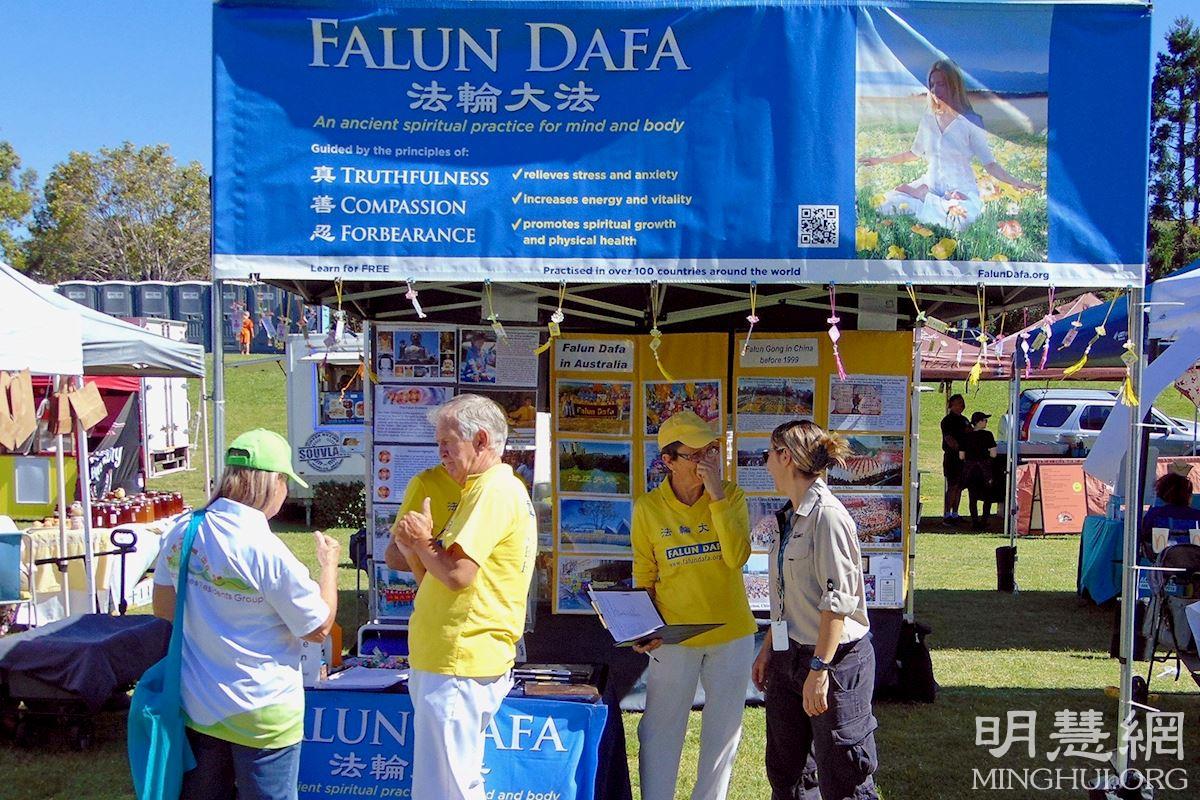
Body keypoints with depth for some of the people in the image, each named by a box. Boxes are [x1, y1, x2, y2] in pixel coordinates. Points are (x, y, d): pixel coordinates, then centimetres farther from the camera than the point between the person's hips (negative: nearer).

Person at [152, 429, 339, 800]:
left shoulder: (182, 534, -6)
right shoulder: (267, 552, -23)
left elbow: (163, 607, 9)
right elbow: (319, 628, -13)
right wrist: (329, 565, 0)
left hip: (197, 707, 6)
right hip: (260, 716, -5)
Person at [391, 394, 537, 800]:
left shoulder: (495, 491, -15)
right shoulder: (492, 488, 19)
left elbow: (458, 575, -24)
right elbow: (439, 578, 21)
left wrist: (420, 542, -8)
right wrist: (416, 552, 2)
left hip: (458, 667, -11)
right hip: (457, 660, 11)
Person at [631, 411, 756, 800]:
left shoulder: (731, 496, -6)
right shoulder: (648, 508, -7)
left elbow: (737, 557, -21)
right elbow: (644, 577, 2)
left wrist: (717, 496, -24)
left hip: (731, 633, 1)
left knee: (723, 729, 14)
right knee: (660, 730, 6)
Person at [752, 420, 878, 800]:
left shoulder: (827, 515, -17)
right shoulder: (790, 516, 11)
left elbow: (838, 600, -21)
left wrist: (819, 669, -23)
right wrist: (767, 649, 19)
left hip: (835, 657, -9)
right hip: (789, 655, 9)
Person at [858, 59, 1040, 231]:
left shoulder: (970, 123, -7)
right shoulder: (928, 120, 7)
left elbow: (989, 164, -7)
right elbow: (914, 153, 25)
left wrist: (1014, 181, -22)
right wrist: (882, 159, 25)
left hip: (961, 189, -3)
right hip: (930, 184, 4)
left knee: (960, 219, -39)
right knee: (886, 205, -22)